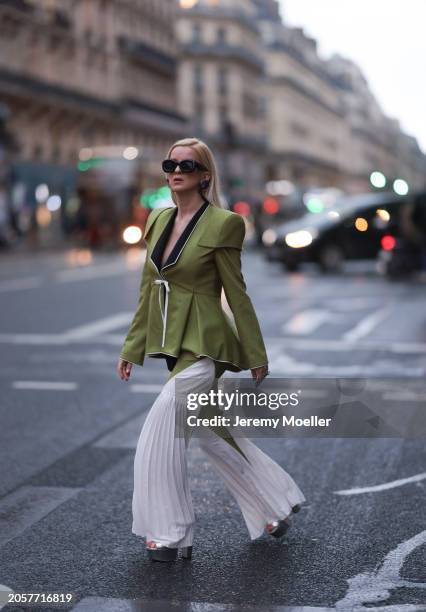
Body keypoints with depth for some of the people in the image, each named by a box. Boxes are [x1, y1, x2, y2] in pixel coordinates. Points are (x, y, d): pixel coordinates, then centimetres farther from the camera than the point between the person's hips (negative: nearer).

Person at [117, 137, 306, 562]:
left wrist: (256, 356, -4)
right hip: (174, 343, 8)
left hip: (204, 345, -8)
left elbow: (236, 294, -9)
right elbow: (148, 289, 13)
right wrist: (132, 347, 13)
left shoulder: (222, 224, -12)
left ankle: (170, 534, 5)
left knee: (160, 430, -11)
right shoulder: (158, 220, 8)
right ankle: (277, 504, 33)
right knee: (212, 434, 15)